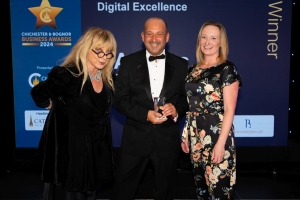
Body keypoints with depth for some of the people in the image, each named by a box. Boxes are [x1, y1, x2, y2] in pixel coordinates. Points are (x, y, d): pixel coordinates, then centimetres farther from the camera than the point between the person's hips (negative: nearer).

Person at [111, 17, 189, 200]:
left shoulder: (181, 65, 1)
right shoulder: (129, 62, -2)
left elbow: (188, 97, 5)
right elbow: (119, 100, -6)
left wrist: (177, 109, -17)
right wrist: (146, 114, -19)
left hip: (168, 139, 1)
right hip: (136, 138, 0)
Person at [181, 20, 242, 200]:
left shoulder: (227, 68, -8)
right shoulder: (193, 70, 10)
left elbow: (229, 109, -12)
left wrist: (221, 143, -17)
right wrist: (185, 134, 11)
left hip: (217, 136, -6)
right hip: (195, 135, 6)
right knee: (201, 184, 16)